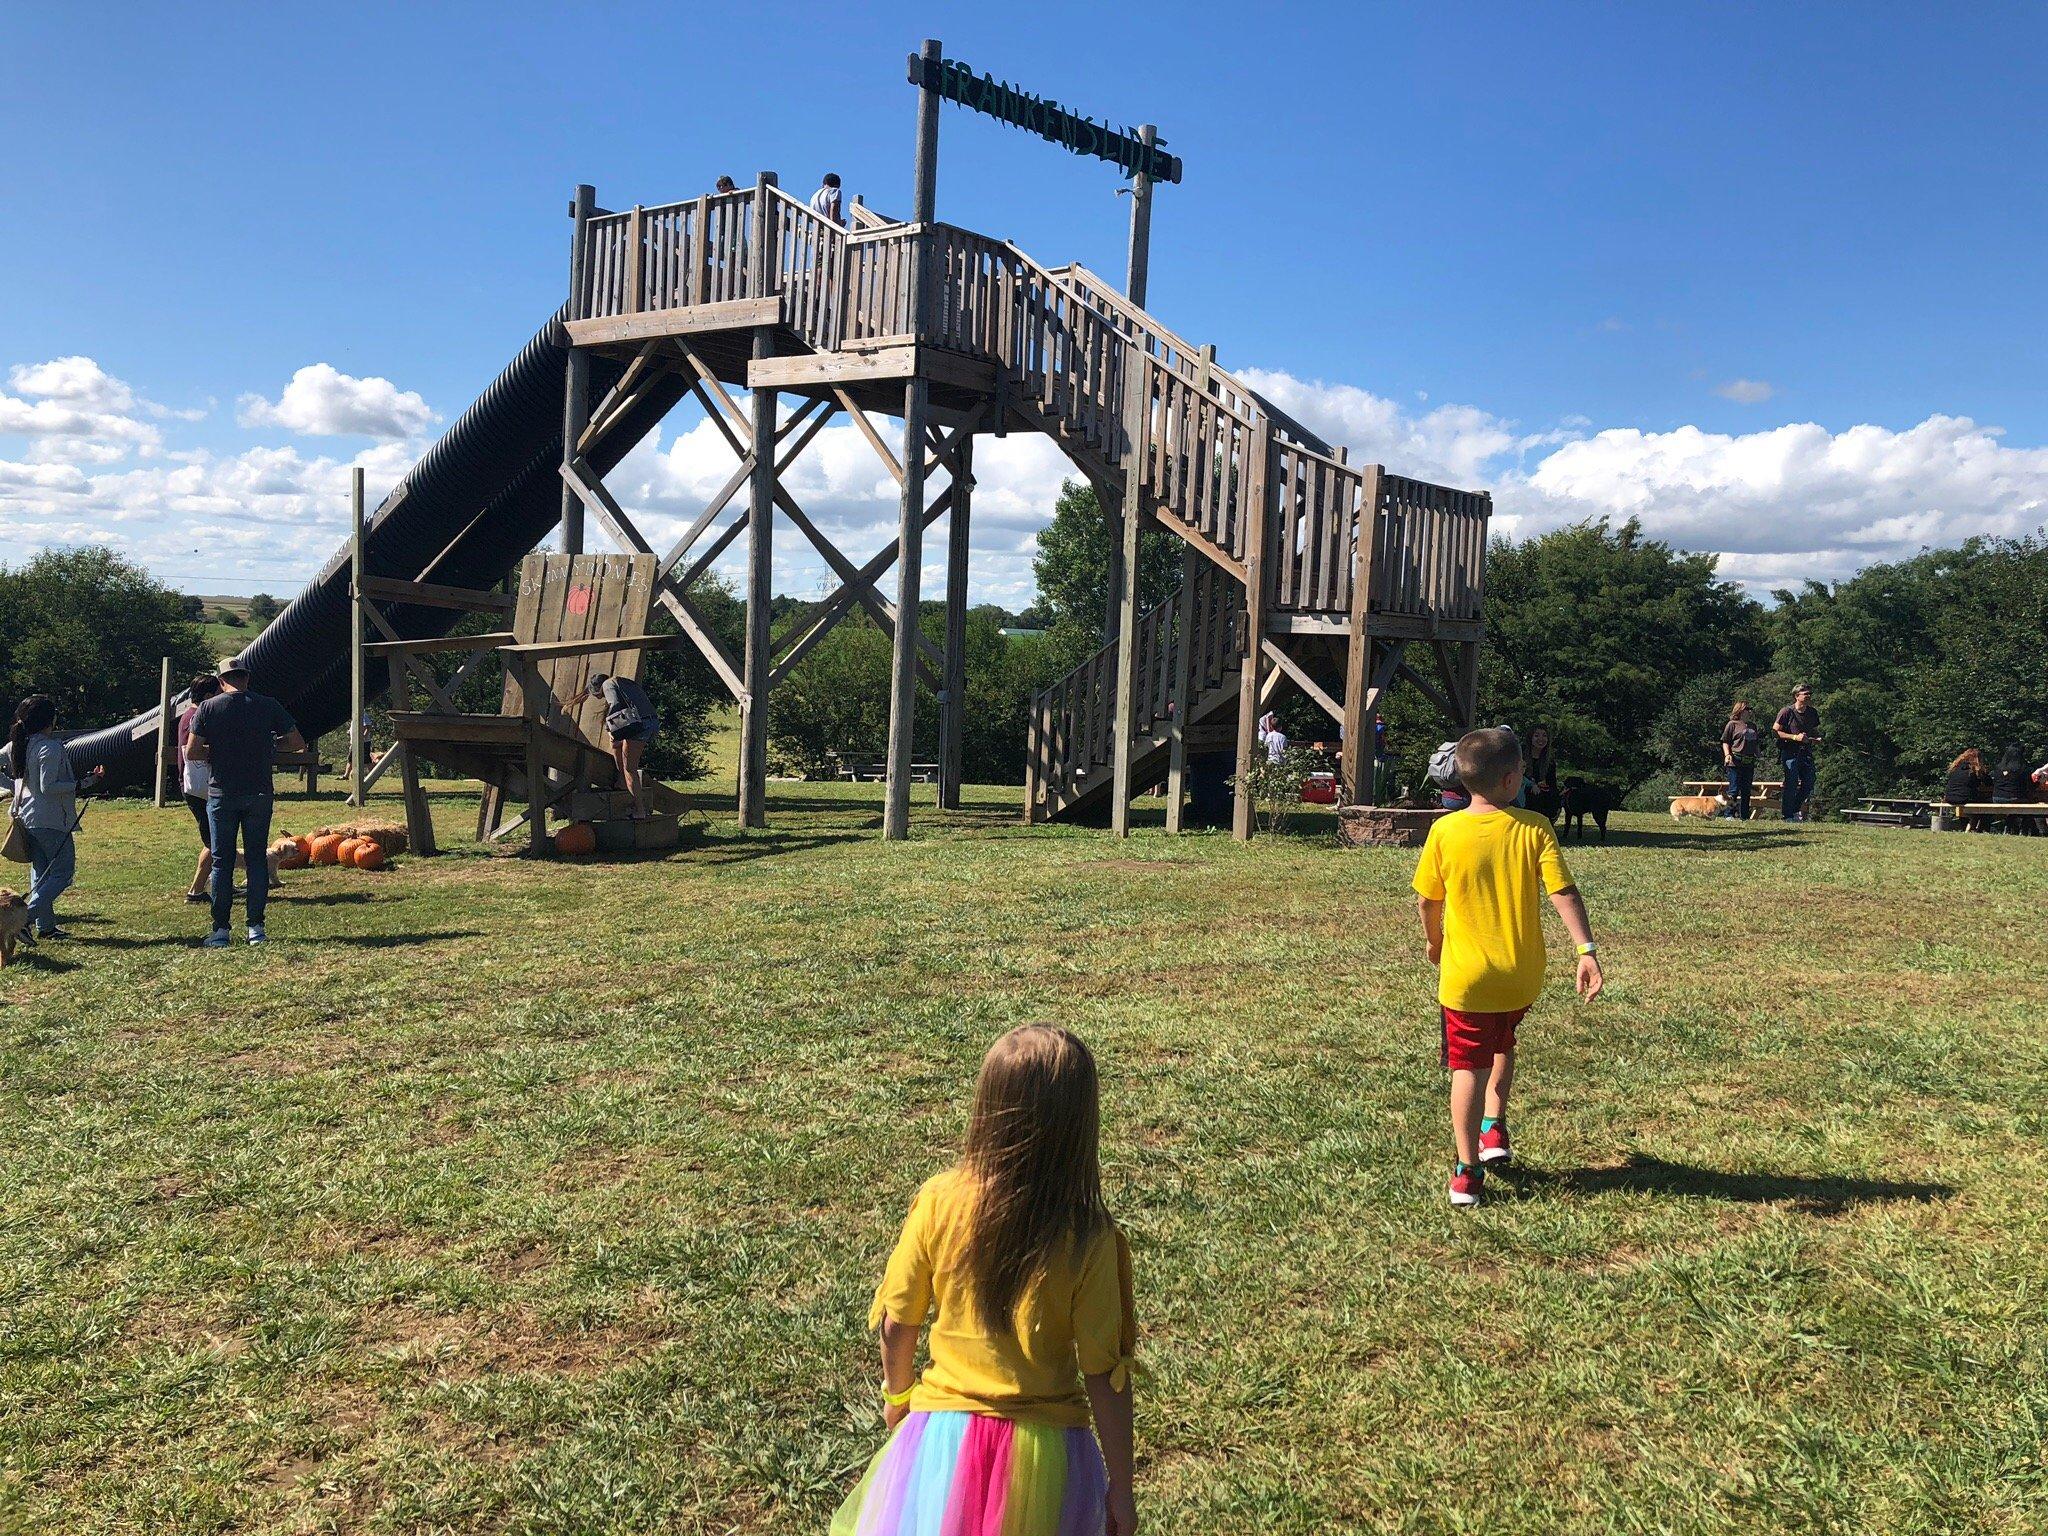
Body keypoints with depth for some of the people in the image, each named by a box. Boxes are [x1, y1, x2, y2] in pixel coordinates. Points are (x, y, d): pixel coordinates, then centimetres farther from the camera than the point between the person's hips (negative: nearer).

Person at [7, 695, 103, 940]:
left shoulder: (17, 746, 7)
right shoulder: (50, 748, -18)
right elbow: (48, 787, -21)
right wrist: (84, 783, -18)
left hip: (27, 818, 9)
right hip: (51, 821, -9)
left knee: (40, 871, 14)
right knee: (63, 871, -1)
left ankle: (45, 925, 16)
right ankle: (26, 917, -13)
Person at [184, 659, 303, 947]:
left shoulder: (208, 708, -2)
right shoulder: (268, 706, 0)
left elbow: (190, 752, -4)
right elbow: (299, 743, 2)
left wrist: (215, 751, 14)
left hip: (221, 794, -1)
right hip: (259, 793, 1)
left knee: (222, 861, 5)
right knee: (257, 858, 7)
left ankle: (221, 930, 5)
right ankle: (256, 927, 5)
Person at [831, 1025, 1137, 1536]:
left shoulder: (938, 1202, -14)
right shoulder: (1091, 1240, -19)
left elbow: (896, 1324, -3)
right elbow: (1105, 1375, -13)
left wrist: (897, 1395, 17)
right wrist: (1120, 1488, 0)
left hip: (943, 1432, 1)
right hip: (1042, 1452, -1)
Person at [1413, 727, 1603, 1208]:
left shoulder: (1446, 831, -9)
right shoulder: (1535, 829, -9)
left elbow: (1427, 900, 0)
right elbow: (1564, 893, -15)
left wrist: (1433, 940, 18)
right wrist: (1587, 950, -14)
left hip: (1465, 975, -2)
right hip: (1523, 976, 2)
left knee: (1469, 1068, 6)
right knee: (1502, 1046, 30)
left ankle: (1468, 1171, 5)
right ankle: (1494, 1130, 27)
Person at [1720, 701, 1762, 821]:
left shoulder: (1752, 725, 18)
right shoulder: (1732, 724, -1)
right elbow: (1725, 742, -3)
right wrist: (1727, 755, -16)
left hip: (1749, 762, 6)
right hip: (1735, 762, -6)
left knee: (1746, 791, 8)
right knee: (1734, 790, -6)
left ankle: (1744, 816, 12)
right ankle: (1729, 815, 0)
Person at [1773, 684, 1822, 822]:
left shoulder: (1813, 713, 12)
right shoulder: (1786, 712, -8)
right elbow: (1775, 731, -10)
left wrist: (1818, 739, 2)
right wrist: (1795, 737, -17)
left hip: (1807, 752, 6)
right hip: (1790, 752, -6)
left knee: (1808, 784, 5)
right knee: (1791, 785, -6)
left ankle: (1796, 810, 23)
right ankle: (1788, 816, 1)